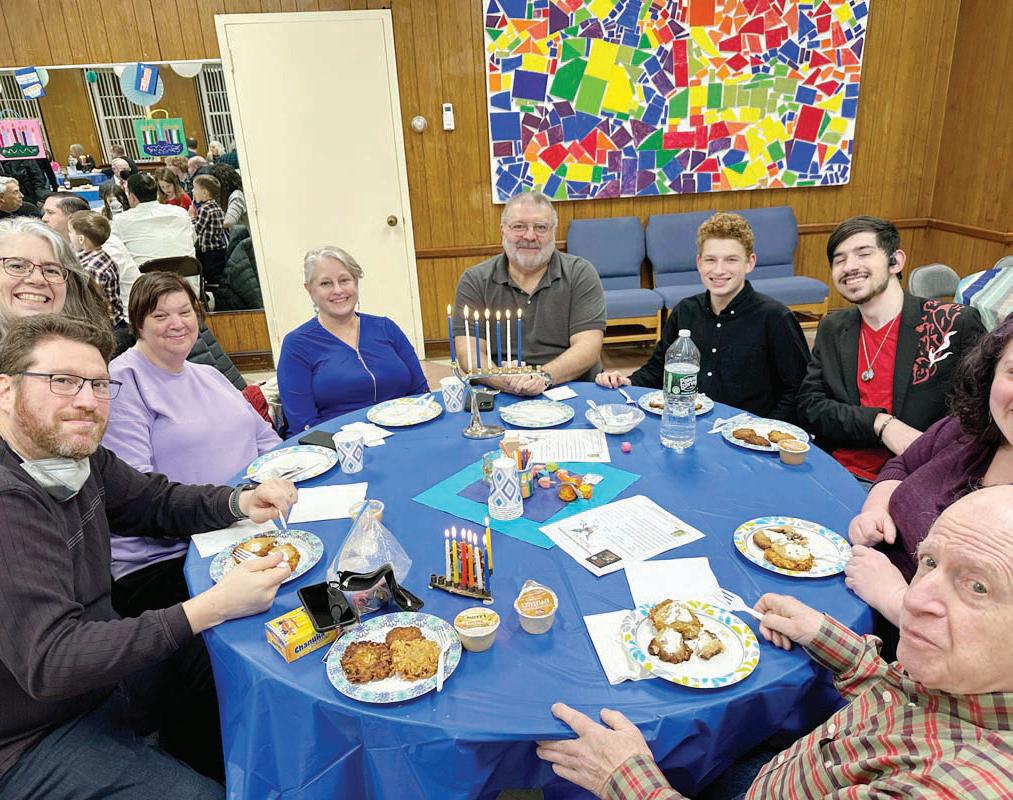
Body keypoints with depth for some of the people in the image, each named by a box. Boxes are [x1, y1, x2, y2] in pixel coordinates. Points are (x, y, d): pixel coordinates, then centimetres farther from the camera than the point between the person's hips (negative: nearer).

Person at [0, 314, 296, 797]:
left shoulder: (80, 458, -5)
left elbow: (155, 500, 11)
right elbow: (48, 663, -33)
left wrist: (240, 502, -9)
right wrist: (212, 608, -38)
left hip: (97, 663, 8)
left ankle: (192, 758, 38)